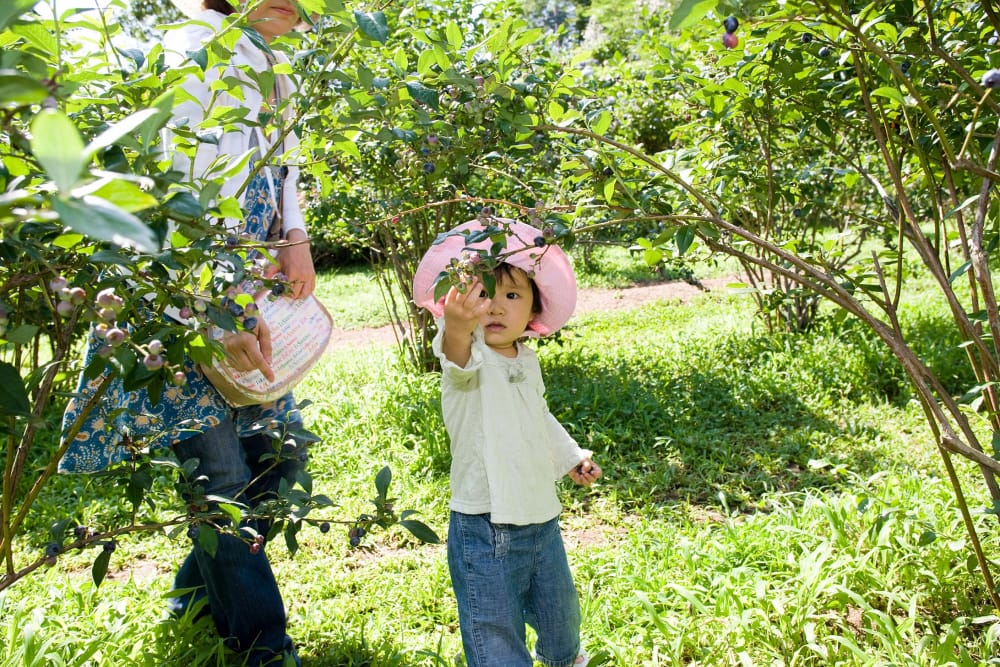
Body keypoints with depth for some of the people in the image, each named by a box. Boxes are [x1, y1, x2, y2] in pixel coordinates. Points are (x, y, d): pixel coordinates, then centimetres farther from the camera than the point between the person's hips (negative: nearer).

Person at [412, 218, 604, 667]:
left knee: (560, 609, 26)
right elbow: (459, 358, -44)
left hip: (541, 519, 7)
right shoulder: (469, 356, -17)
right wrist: (456, 327, -65)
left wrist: (570, 457, 35)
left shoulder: (526, 361, 6)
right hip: (484, 532, -7)